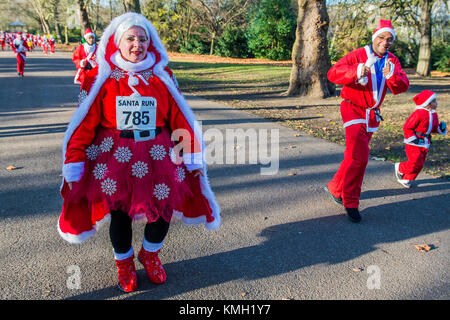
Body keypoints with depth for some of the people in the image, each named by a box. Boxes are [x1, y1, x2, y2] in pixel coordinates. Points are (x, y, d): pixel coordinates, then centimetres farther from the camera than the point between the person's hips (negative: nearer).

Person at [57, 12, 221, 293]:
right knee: (119, 214, 10)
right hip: (115, 159, -1)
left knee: (163, 209, 5)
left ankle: (150, 254, 38)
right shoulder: (102, 78, -2)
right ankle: (124, 262, 41)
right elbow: (84, 125, -4)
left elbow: (180, 119, 2)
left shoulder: (161, 77, 2)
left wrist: (193, 158, 0)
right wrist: (74, 166, -6)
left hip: (158, 157, 2)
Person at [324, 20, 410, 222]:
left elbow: (402, 87, -8)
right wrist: (356, 71, -41)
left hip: (372, 115, 7)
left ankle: (335, 188, 33)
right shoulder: (358, 55, -10)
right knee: (359, 157, -15)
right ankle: (351, 203, -6)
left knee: (354, 156, 15)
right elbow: (333, 73, -24)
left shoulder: (392, 61, 6)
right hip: (354, 111, -6)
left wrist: (392, 76, -30)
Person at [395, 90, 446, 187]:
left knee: (420, 164, 9)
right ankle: (399, 168, 15)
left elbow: (434, 128, 21)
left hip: (425, 144, 8)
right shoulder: (418, 114, -17)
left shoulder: (434, 114, 9)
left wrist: (440, 128, -1)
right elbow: (407, 127, -15)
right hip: (413, 144, -8)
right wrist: (413, 139, -19)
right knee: (416, 163, -11)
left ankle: (405, 179, 23)